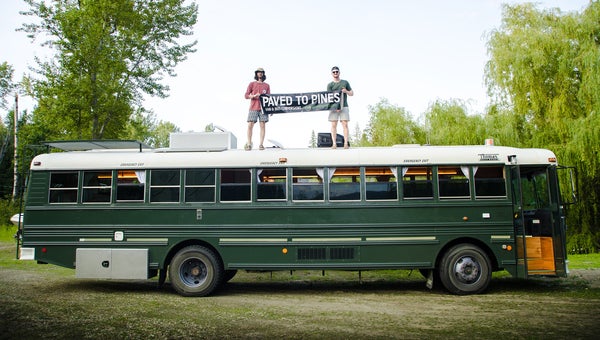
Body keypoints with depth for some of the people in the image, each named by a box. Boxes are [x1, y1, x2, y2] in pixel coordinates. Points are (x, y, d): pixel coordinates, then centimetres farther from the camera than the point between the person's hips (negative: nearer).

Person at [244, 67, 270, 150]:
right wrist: (254, 96, -12)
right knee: (250, 126, -7)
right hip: (253, 108, -1)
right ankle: (249, 144, 2)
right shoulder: (252, 84, 11)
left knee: (262, 126, -4)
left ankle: (261, 144, -2)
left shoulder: (266, 85, 15)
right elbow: (246, 95, 7)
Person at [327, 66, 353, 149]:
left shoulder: (345, 82, 15)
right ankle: (334, 143, -5)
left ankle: (346, 143, -9)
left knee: (345, 124, -7)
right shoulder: (330, 85, 10)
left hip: (344, 106, 0)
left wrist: (346, 91, -5)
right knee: (333, 125, -5)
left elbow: (352, 93, 18)